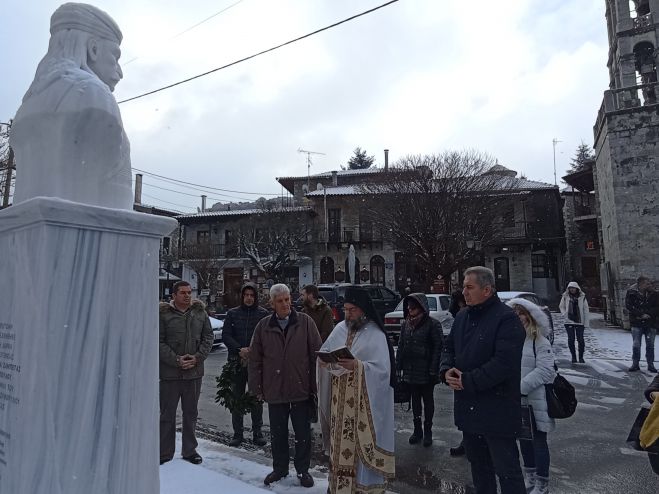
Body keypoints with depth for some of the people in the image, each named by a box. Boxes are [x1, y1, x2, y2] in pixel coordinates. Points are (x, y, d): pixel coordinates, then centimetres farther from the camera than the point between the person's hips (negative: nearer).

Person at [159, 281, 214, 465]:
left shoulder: (200, 312, 4)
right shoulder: (163, 313, -6)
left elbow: (208, 337, 5)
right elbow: (159, 342, -8)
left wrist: (197, 357, -9)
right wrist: (176, 360, -16)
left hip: (194, 371, 3)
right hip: (170, 372, -3)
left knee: (190, 413, 15)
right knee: (167, 414, 9)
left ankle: (189, 450, 29)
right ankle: (165, 452, 25)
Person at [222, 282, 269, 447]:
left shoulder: (263, 313, 1)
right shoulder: (232, 313, 5)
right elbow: (226, 335, 1)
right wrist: (239, 350, -12)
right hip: (237, 361, 1)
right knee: (237, 397, 9)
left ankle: (257, 432, 21)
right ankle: (237, 433, 21)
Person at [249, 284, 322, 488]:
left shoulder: (305, 322, -6)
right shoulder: (263, 326, 1)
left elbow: (317, 355, -5)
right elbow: (255, 359, 5)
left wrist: (315, 385, -6)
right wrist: (257, 387, 3)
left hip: (301, 389, -2)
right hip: (274, 390, 2)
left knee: (303, 434, 11)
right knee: (277, 434, 16)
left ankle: (303, 470, 30)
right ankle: (280, 468, 36)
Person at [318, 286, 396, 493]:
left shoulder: (376, 335, -11)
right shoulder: (340, 328, 5)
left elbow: (382, 369, -17)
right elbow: (324, 351, 11)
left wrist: (357, 365, -29)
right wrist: (323, 360, -12)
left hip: (363, 400, -5)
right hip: (340, 397, 5)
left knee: (362, 443, 1)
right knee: (340, 439, 14)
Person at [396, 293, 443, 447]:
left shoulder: (433, 324, -13)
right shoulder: (406, 324, 3)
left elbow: (438, 348, -14)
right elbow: (401, 346, 9)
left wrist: (433, 371, -17)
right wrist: (398, 366, 4)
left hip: (425, 371, -5)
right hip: (410, 370, 5)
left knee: (428, 400, 13)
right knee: (415, 399, 17)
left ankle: (427, 431, 27)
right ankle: (417, 429, 31)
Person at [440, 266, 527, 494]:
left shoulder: (506, 319, -17)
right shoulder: (462, 317, 8)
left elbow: (504, 363, -24)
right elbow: (449, 347, 15)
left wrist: (468, 381, -21)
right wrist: (446, 370, -5)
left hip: (497, 411, -7)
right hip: (468, 407, 8)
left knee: (507, 470, 3)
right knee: (478, 465, 23)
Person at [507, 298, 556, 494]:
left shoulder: (540, 341, -12)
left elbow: (545, 370, -19)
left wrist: (521, 386, -23)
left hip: (535, 400, -5)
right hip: (516, 400, 5)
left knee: (538, 440, 7)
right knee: (524, 438, 19)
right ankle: (529, 475, 37)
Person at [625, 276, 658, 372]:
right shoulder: (631, 293, -4)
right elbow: (629, 307, -8)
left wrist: (648, 314, -13)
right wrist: (641, 314, -15)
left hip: (651, 322, 2)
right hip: (637, 323, -2)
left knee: (650, 345, 7)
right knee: (636, 345, 1)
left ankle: (650, 365, 18)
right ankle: (635, 364, 11)